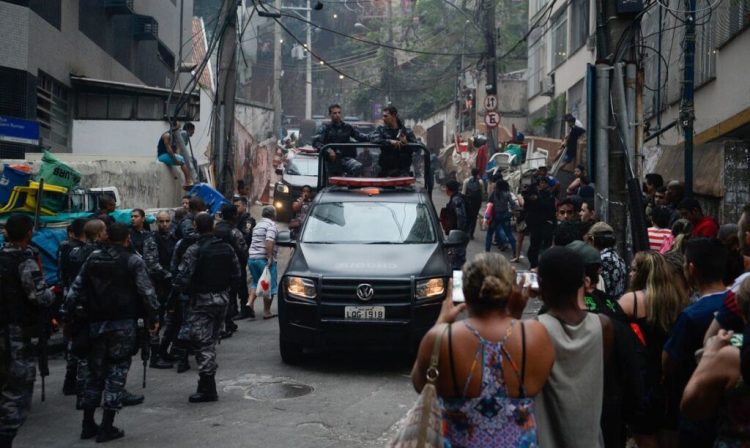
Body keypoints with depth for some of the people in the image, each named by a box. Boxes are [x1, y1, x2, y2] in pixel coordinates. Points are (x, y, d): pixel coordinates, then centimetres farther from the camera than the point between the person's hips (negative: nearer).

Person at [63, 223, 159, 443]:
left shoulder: (93, 258, 7)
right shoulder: (133, 261, -5)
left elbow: (77, 287, 7)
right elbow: (146, 291, -9)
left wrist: (69, 313, 11)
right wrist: (152, 318, -3)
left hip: (96, 323, 4)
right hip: (123, 323, -4)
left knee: (94, 371, 13)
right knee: (117, 371, 1)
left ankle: (88, 424, 18)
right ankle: (107, 427, 0)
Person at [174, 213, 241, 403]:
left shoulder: (194, 251, -15)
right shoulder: (227, 248, 3)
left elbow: (182, 279, -19)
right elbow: (236, 275, 7)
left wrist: (188, 291, 1)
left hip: (202, 301, -6)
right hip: (222, 299, 6)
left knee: (202, 342, -3)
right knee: (211, 340, 17)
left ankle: (207, 388, -5)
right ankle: (207, 385, 24)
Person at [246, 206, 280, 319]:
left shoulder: (257, 226, 19)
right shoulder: (271, 225, -9)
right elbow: (269, 242, -22)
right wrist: (270, 258, -24)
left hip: (252, 257, 8)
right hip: (264, 259, -8)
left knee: (256, 282, 21)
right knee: (270, 285, 1)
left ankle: (250, 302, 1)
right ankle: (267, 312, 3)